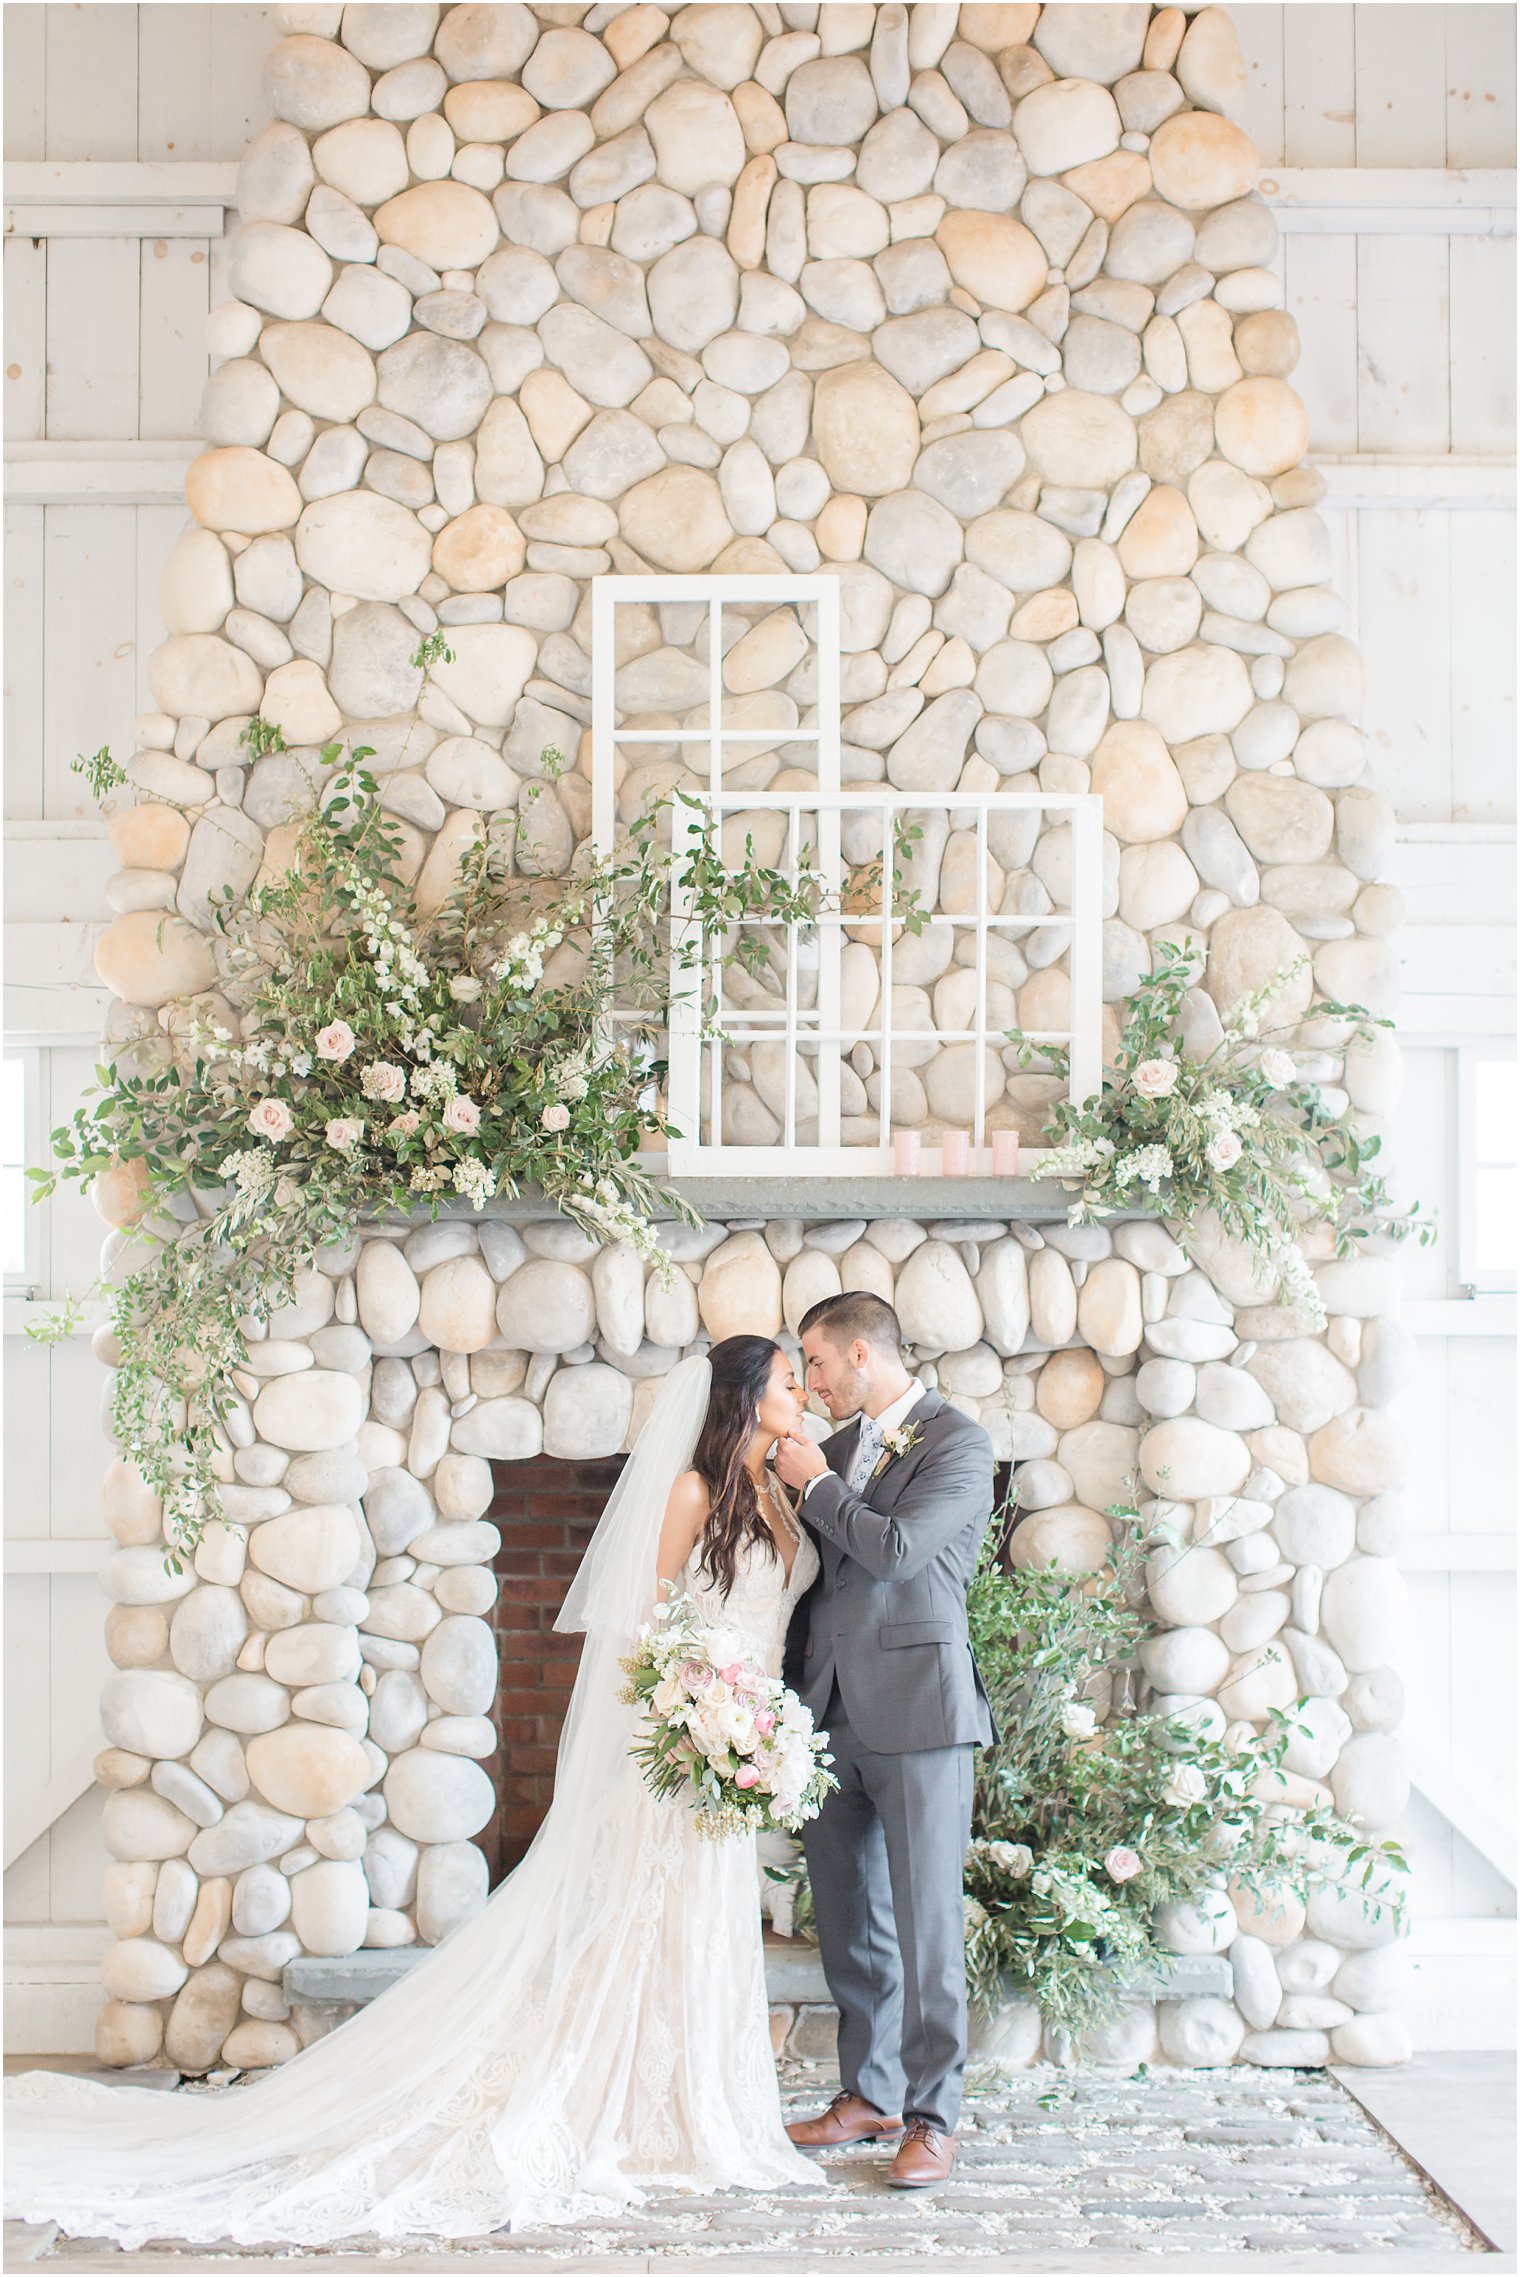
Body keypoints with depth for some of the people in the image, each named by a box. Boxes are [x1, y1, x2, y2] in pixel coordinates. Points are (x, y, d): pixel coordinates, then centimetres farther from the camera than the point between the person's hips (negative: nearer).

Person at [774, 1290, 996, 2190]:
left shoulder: (958, 1442, -6)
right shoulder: (839, 1445, 16)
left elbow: (896, 1548, -19)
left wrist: (815, 1484, -5)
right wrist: (792, 1693, 16)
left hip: (917, 1709, -7)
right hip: (835, 1711, 7)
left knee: (927, 1921, -5)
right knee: (849, 1920, 11)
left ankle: (932, 2117, 1)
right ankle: (871, 2093, 22)